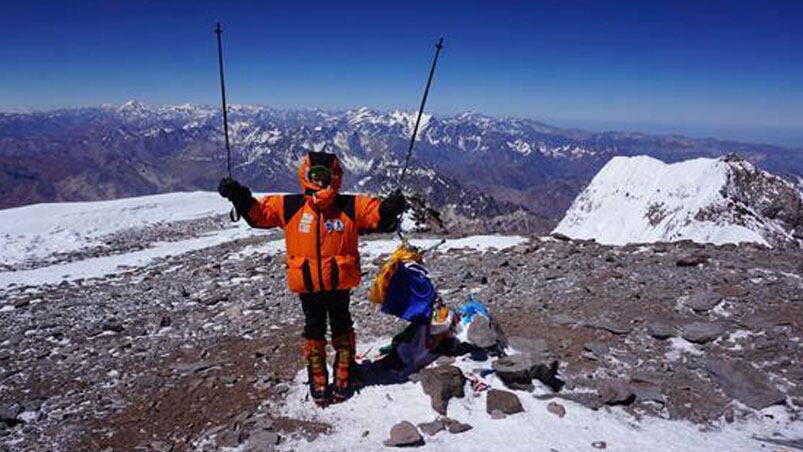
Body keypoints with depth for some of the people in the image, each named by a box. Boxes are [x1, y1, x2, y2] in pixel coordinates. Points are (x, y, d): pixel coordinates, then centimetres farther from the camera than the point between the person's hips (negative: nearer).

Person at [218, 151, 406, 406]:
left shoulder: (351, 206, -8)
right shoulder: (289, 207, -4)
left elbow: (378, 215, -11)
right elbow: (258, 213, 1)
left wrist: (391, 208, -31)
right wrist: (241, 199, -14)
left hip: (339, 283, 0)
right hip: (308, 286, 1)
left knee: (342, 328, 16)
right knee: (314, 331, 15)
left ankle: (344, 378, 33)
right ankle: (318, 382, 29)